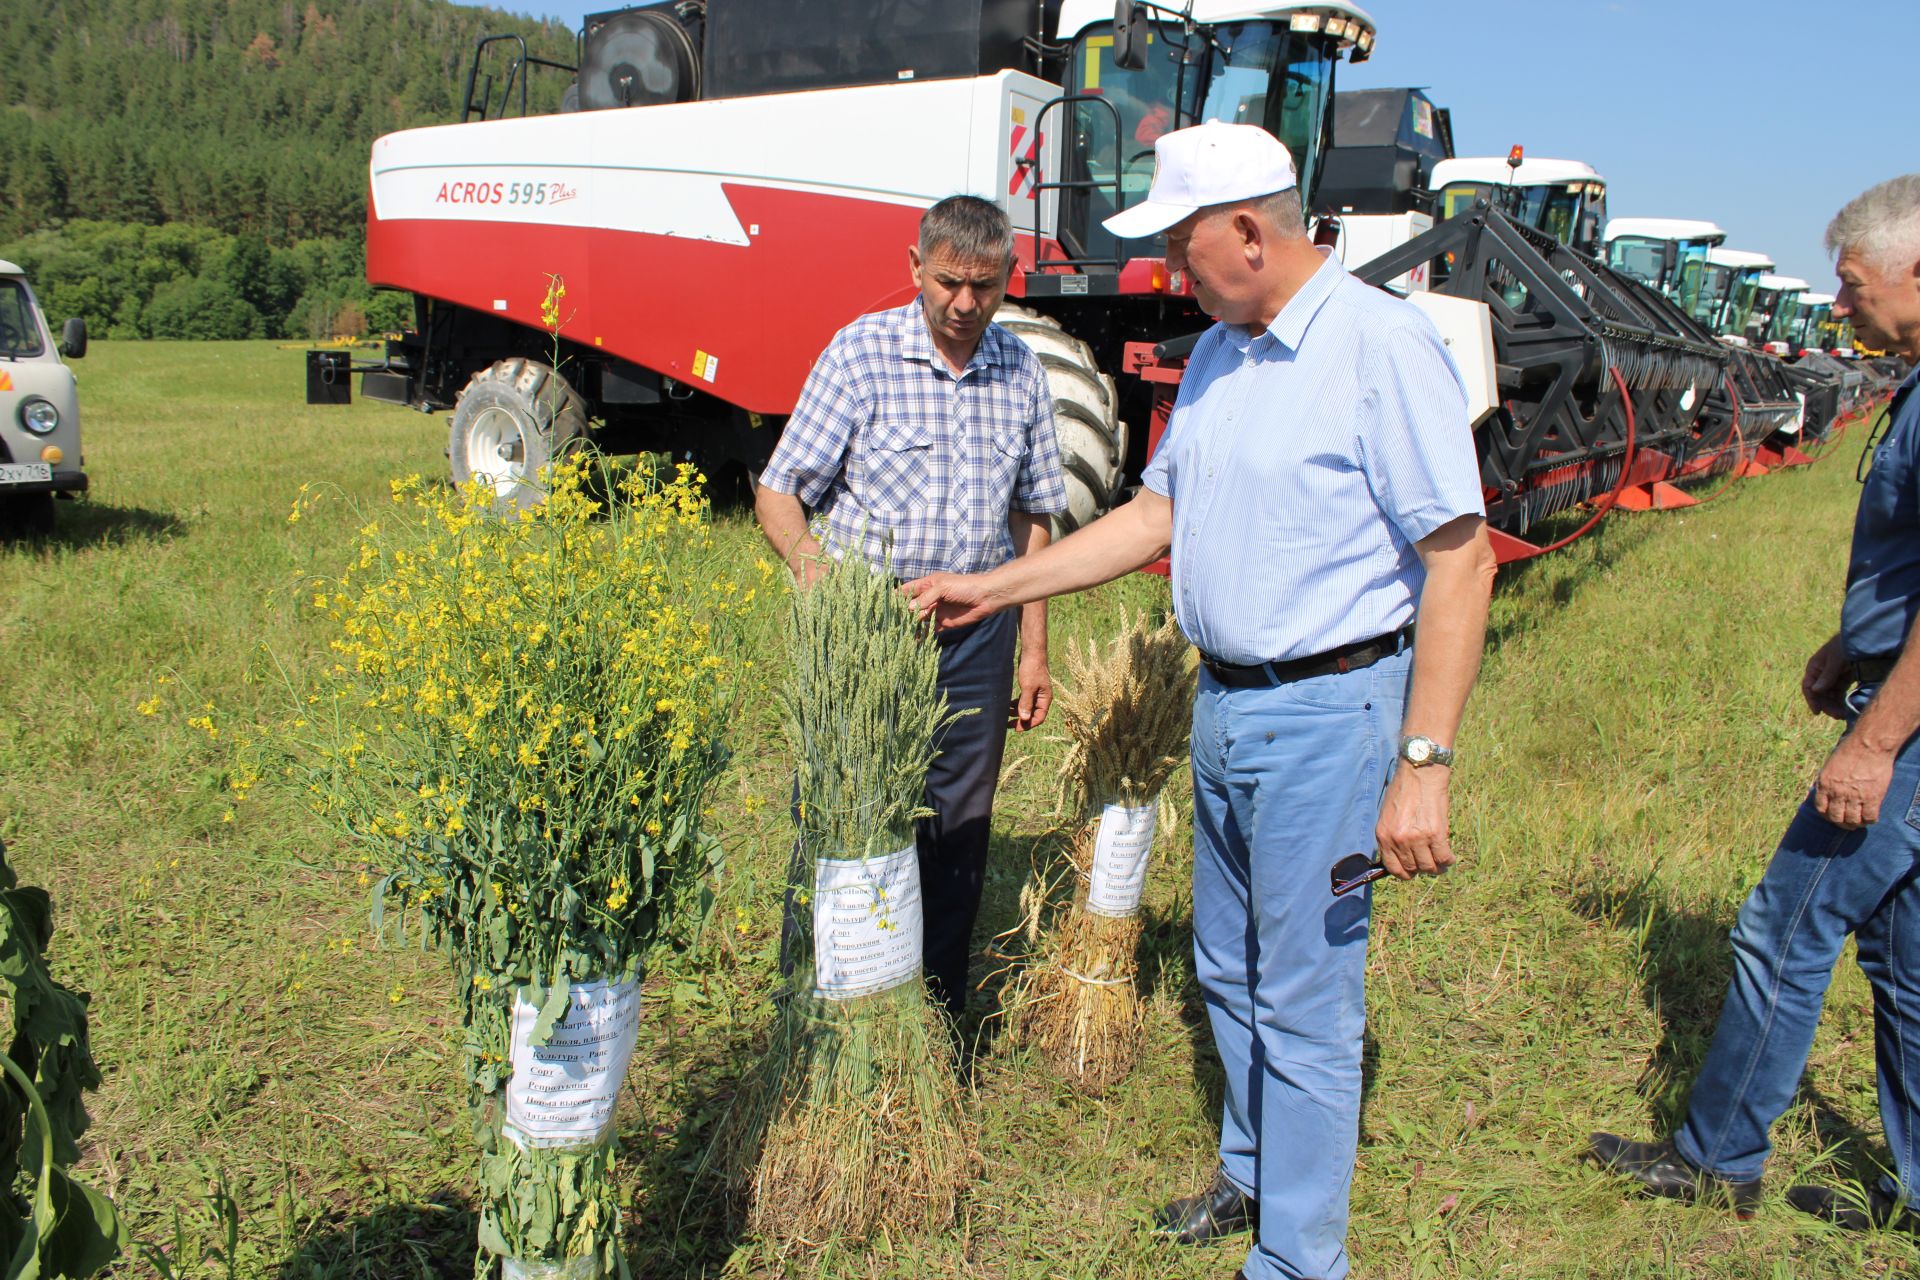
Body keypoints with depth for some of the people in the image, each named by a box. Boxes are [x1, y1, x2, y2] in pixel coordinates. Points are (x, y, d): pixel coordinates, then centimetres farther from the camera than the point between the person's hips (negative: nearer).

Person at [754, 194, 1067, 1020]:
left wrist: (1033, 648, 12)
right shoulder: (862, 352, -5)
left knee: (960, 835, 11)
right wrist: (822, 582, -26)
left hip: (976, 634, 4)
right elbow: (778, 495, -6)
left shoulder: (1021, 372, 6)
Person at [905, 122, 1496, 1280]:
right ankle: (1251, 1176, 42)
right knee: (1229, 971, 21)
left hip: (1327, 715, -8)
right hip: (1224, 705, 8)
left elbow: (1460, 558, -18)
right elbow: (1159, 512, 17)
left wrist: (1424, 764, -22)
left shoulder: (1383, 345, -16)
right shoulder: (1216, 355, 10)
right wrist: (994, 589, 15)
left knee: (1305, 1004, 3)